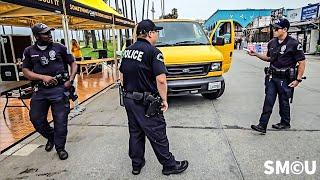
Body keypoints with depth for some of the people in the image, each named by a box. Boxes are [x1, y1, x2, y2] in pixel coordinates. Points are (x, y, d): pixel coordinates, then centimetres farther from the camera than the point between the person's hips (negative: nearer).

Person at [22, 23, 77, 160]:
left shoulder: (59, 48, 2)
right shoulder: (29, 51, 7)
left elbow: (73, 63, 7)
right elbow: (26, 71, 5)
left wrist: (71, 79, -6)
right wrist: (43, 77, -12)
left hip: (59, 89, -3)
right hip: (40, 90, 3)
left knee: (60, 120, 1)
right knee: (36, 119, 11)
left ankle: (60, 147, 19)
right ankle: (51, 137, 38)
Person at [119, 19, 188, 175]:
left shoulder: (128, 50, 9)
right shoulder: (153, 52, -15)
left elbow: (122, 75, 16)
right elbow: (161, 79, -24)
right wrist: (164, 100, -13)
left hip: (129, 99, 8)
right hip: (145, 103, -7)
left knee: (135, 133, 19)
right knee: (157, 135, 6)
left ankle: (136, 164, 33)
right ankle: (169, 165, 24)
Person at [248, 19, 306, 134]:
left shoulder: (293, 44, -11)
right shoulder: (272, 43, 8)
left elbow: (302, 62, -8)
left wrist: (298, 79, -11)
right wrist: (256, 54, 7)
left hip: (285, 79, -5)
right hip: (272, 77, 5)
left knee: (284, 102, 9)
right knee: (268, 102, 1)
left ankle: (285, 123, 30)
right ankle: (262, 125, 2)